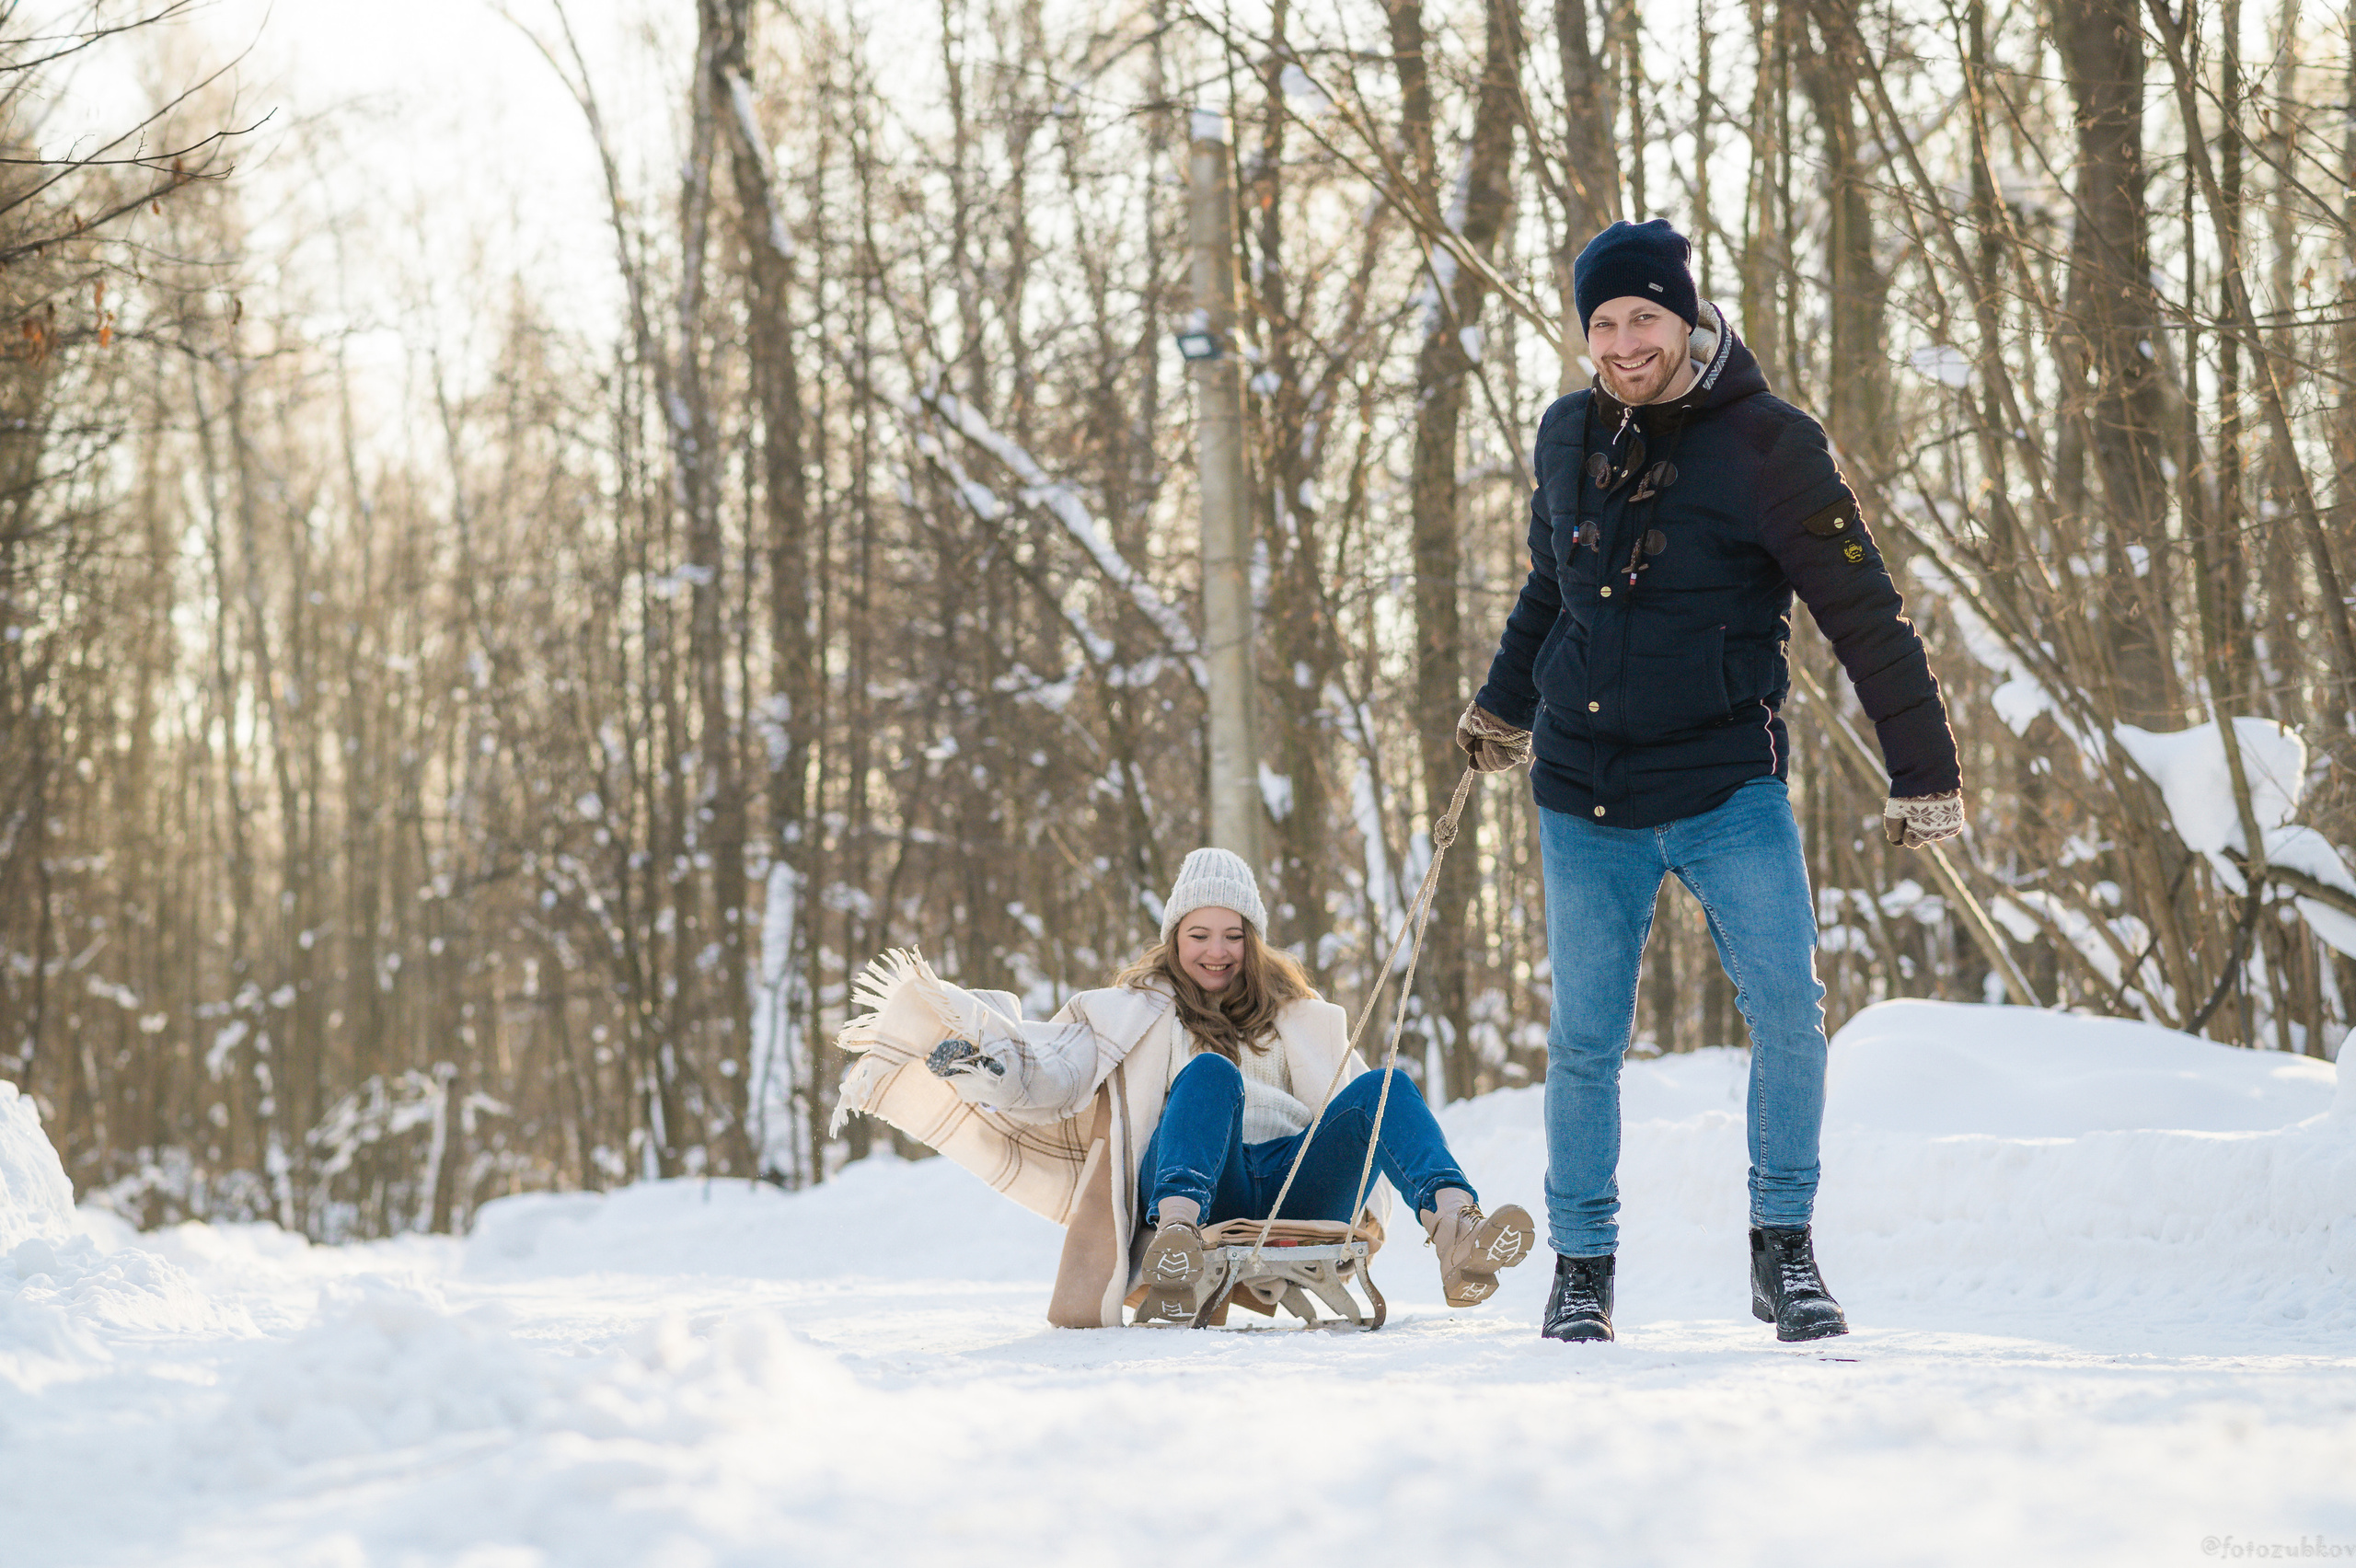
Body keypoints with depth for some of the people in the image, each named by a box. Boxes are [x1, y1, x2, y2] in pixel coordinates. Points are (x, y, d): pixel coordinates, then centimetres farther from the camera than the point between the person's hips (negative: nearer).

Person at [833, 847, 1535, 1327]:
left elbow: (1350, 1109, 19)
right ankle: (1174, 1244, -57)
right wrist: (946, 1021, -9)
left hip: (1293, 1187, 3)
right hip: (1190, 1188, -3)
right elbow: (1045, 1076, 6)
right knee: (1210, 1073, -32)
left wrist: (1360, 1199, -1)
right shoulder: (1133, 1015, 21)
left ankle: (1457, 1230, -49)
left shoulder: (1293, 1016, 28)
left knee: (1383, 1089, -22)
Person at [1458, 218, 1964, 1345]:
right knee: (1583, 1042, 5)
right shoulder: (1568, 438, 5)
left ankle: (1784, 1250, -2)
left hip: (1726, 790, -3)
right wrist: (1501, 705, 36)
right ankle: (1581, 1268, 18)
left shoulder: (1768, 446, -9)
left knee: (1788, 1008, -16)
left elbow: (1864, 616, -7)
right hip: (1583, 795, 3)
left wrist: (1925, 774, -9)